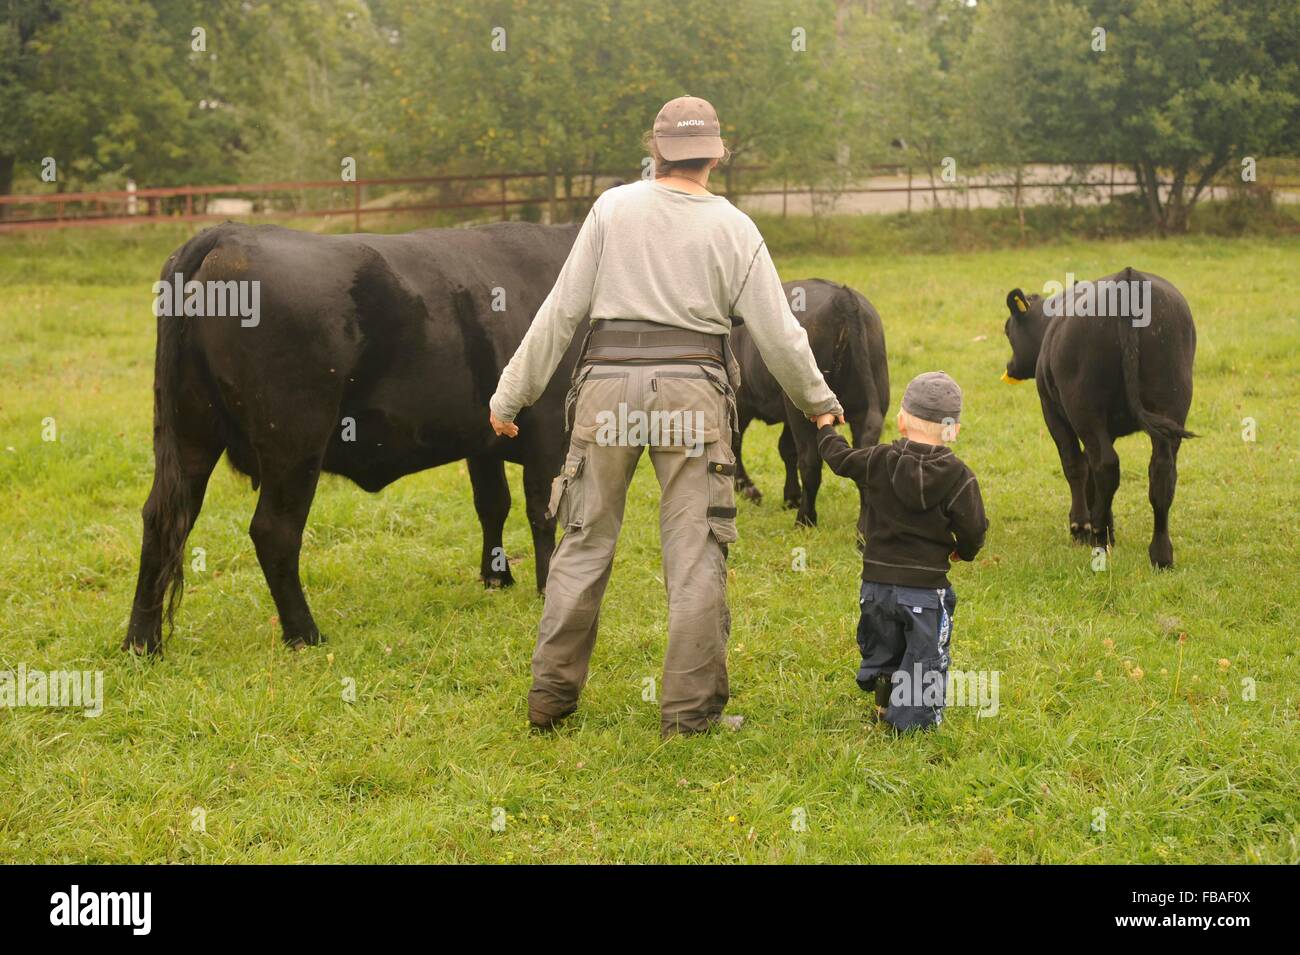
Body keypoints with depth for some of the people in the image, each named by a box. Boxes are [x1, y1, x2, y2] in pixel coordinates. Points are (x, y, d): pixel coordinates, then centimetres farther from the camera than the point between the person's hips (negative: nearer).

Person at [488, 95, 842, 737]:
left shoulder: (614, 208, 3)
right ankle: (690, 708, 5)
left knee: (585, 541, 10)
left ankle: (550, 695, 16)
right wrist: (818, 401, 21)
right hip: (693, 389, -1)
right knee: (695, 551, 3)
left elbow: (561, 310, 1)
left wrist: (511, 395, 8)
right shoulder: (735, 229, 4)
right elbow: (778, 333, 5)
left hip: (608, 384, 1)